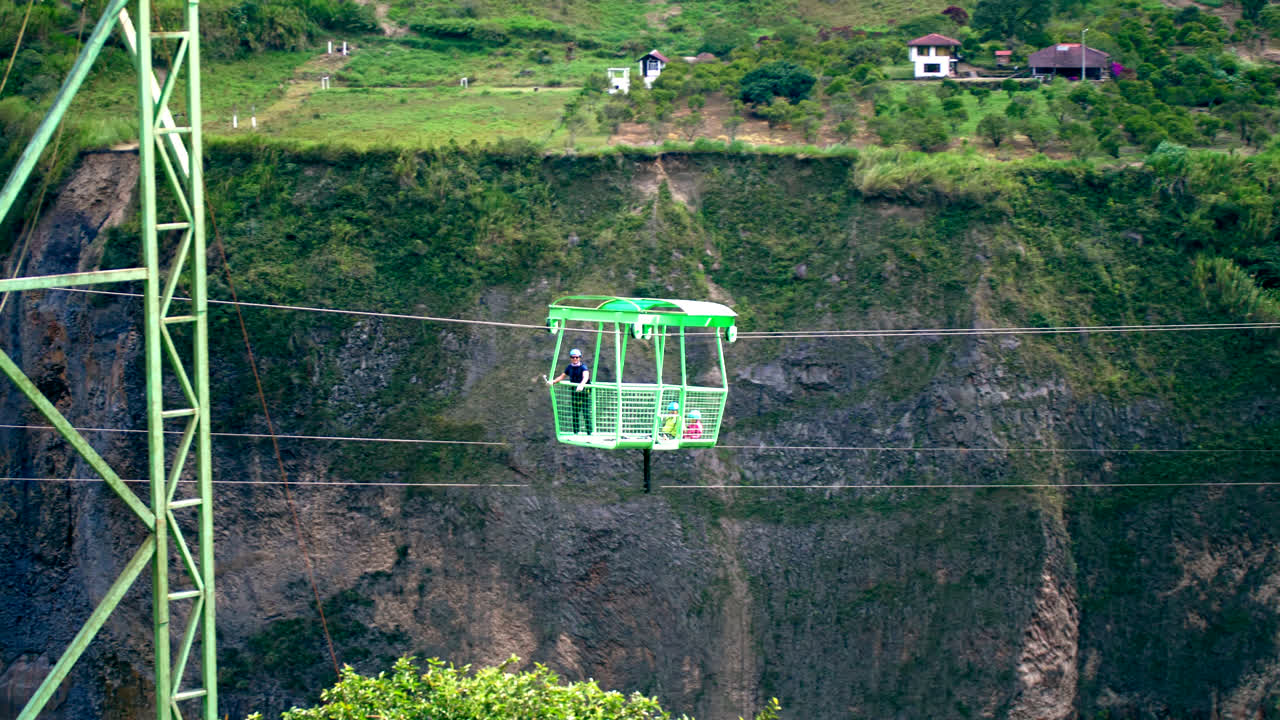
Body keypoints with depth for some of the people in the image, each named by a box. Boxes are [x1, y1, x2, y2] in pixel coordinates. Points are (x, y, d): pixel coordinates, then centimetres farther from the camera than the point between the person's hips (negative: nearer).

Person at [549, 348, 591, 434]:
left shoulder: (583, 367, -13)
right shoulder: (569, 367, 5)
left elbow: (585, 377, -30)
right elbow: (562, 376, 12)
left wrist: (581, 385, -50)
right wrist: (553, 381, -4)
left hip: (584, 392, -6)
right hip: (574, 392, 6)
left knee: (586, 413, -8)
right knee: (574, 413, 9)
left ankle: (589, 433, -3)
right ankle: (575, 433, 18)